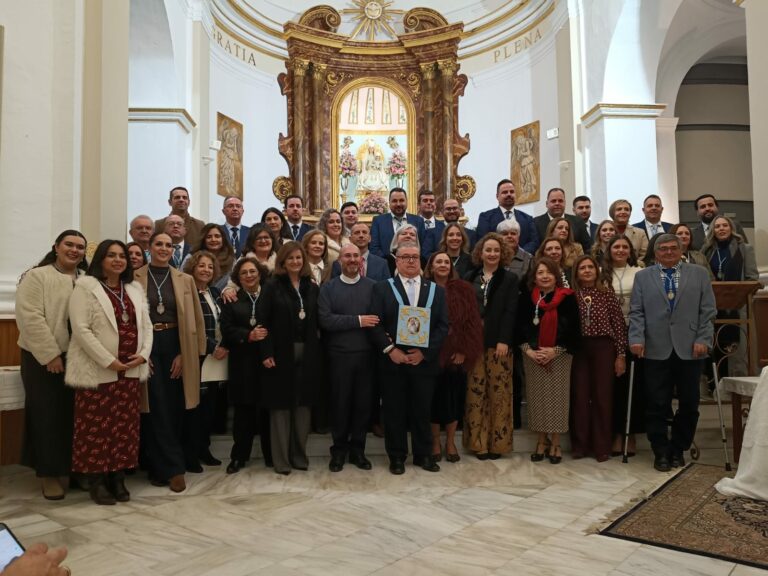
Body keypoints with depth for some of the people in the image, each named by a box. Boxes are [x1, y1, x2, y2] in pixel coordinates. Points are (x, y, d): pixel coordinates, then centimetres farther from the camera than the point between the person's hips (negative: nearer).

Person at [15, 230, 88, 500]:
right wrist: (51, 354, -15)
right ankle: (49, 474, 14)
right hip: (44, 359, -4)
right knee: (47, 415, 2)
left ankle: (77, 469, 21)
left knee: (76, 414, 8)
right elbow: (30, 317, -12)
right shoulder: (37, 276, -3)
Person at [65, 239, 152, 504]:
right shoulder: (85, 287, -4)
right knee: (97, 427, 0)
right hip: (97, 370, -5)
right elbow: (81, 329, -13)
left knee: (125, 426, 8)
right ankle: (97, 481, 11)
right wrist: (108, 361, -17)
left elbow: (146, 325, 12)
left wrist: (143, 353, -5)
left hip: (131, 370, 5)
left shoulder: (135, 289, 13)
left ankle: (118, 478, 18)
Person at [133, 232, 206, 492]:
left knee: (174, 409, 6)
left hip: (175, 346, 2)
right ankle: (173, 467, 6)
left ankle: (159, 467, 23)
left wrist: (184, 354, -3)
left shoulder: (185, 280, 6)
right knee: (158, 409, -2)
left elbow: (194, 319, 4)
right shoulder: (135, 278, 2)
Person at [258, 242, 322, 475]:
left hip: (306, 353, 3)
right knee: (281, 404, 3)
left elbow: (316, 322, 7)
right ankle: (281, 459, 13)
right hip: (281, 353, -3)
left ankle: (299, 455, 19)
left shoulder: (312, 287, 9)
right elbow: (264, 321, -6)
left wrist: (316, 352, 0)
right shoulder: (272, 286, -1)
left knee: (303, 404, 7)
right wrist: (267, 353, -13)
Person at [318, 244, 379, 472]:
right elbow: (325, 320, -11)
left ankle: (357, 450, 24)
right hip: (339, 355, -1)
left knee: (363, 403, 9)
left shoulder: (372, 286, 4)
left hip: (366, 354, 1)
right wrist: (358, 320, -15)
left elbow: (381, 317, 0)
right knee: (340, 403, 9)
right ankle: (339, 450, 24)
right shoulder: (328, 288, 1)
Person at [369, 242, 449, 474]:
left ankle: (423, 455, 24)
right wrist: (390, 350, -14)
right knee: (394, 411, 6)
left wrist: (425, 352, -10)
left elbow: (443, 325, 1)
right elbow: (376, 324, -3)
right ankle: (396, 456, 20)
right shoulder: (382, 289, 4)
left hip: (424, 361, 1)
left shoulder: (436, 290, 8)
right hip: (393, 360, -1)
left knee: (422, 411, 10)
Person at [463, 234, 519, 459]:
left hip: (498, 342, -2)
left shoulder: (510, 279, 5)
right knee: (475, 392, 3)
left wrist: (504, 340, -14)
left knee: (498, 392, 0)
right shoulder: (470, 278, 12)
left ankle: (497, 441, 10)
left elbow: (510, 312, -4)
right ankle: (478, 441, 12)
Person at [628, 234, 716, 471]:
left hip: (689, 348, 1)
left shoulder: (699, 274, 11)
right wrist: (637, 339, -9)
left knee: (689, 403, 6)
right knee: (657, 405, 1)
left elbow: (707, 310, 6)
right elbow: (636, 312, 4)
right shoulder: (642, 276, 11)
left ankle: (678, 449, 23)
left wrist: (703, 339, -5)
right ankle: (661, 452, 14)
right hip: (656, 349, -1)